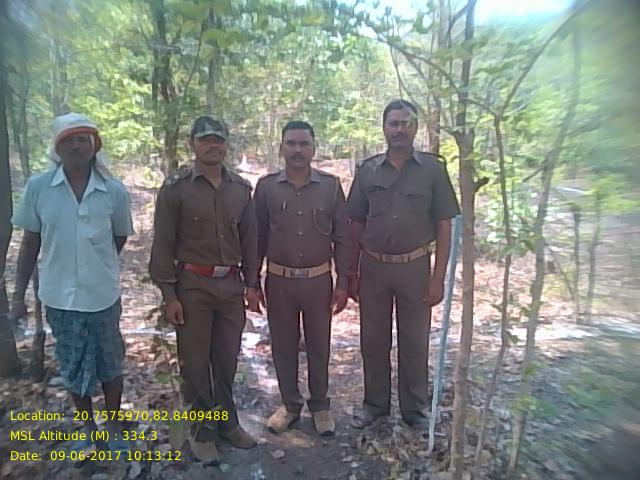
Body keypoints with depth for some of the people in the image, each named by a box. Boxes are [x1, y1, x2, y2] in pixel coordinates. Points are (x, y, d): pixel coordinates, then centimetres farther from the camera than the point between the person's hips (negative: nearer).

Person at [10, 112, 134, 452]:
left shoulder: (114, 191, -8)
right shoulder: (37, 187, -6)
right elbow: (30, 243, 2)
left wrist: (98, 266, 5)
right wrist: (19, 293, 4)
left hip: (103, 295, -1)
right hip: (59, 296, 1)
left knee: (110, 365, 14)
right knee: (73, 368, 16)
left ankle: (114, 428, 36)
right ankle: (88, 428, 39)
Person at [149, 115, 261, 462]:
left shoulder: (241, 188, 6)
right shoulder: (175, 188, -5)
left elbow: (249, 239, 10)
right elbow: (163, 244, -5)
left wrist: (251, 283, 6)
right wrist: (169, 294, -9)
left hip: (231, 284, 4)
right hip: (192, 285, -3)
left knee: (227, 358, 15)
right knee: (195, 361, 9)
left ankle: (227, 421, 35)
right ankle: (202, 430, 27)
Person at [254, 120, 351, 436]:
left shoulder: (331, 186, -3)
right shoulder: (266, 187, -1)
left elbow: (342, 238, 0)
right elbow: (257, 238, 4)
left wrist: (343, 283, -3)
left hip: (319, 280, 0)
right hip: (279, 281, 1)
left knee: (319, 346, 13)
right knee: (283, 346, 13)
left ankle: (320, 405, 34)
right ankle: (289, 404, 34)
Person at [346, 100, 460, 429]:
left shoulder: (432, 169, -2)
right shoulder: (367, 170, 2)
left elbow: (444, 227, -2)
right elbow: (356, 226, 5)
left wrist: (438, 278, -7)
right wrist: (351, 274, 3)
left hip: (415, 268, -1)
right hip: (373, 267, 2)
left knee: (414, 343, 11)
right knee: (373, 341, 12)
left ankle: (414, 408, 31)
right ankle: (375, 403, 32)